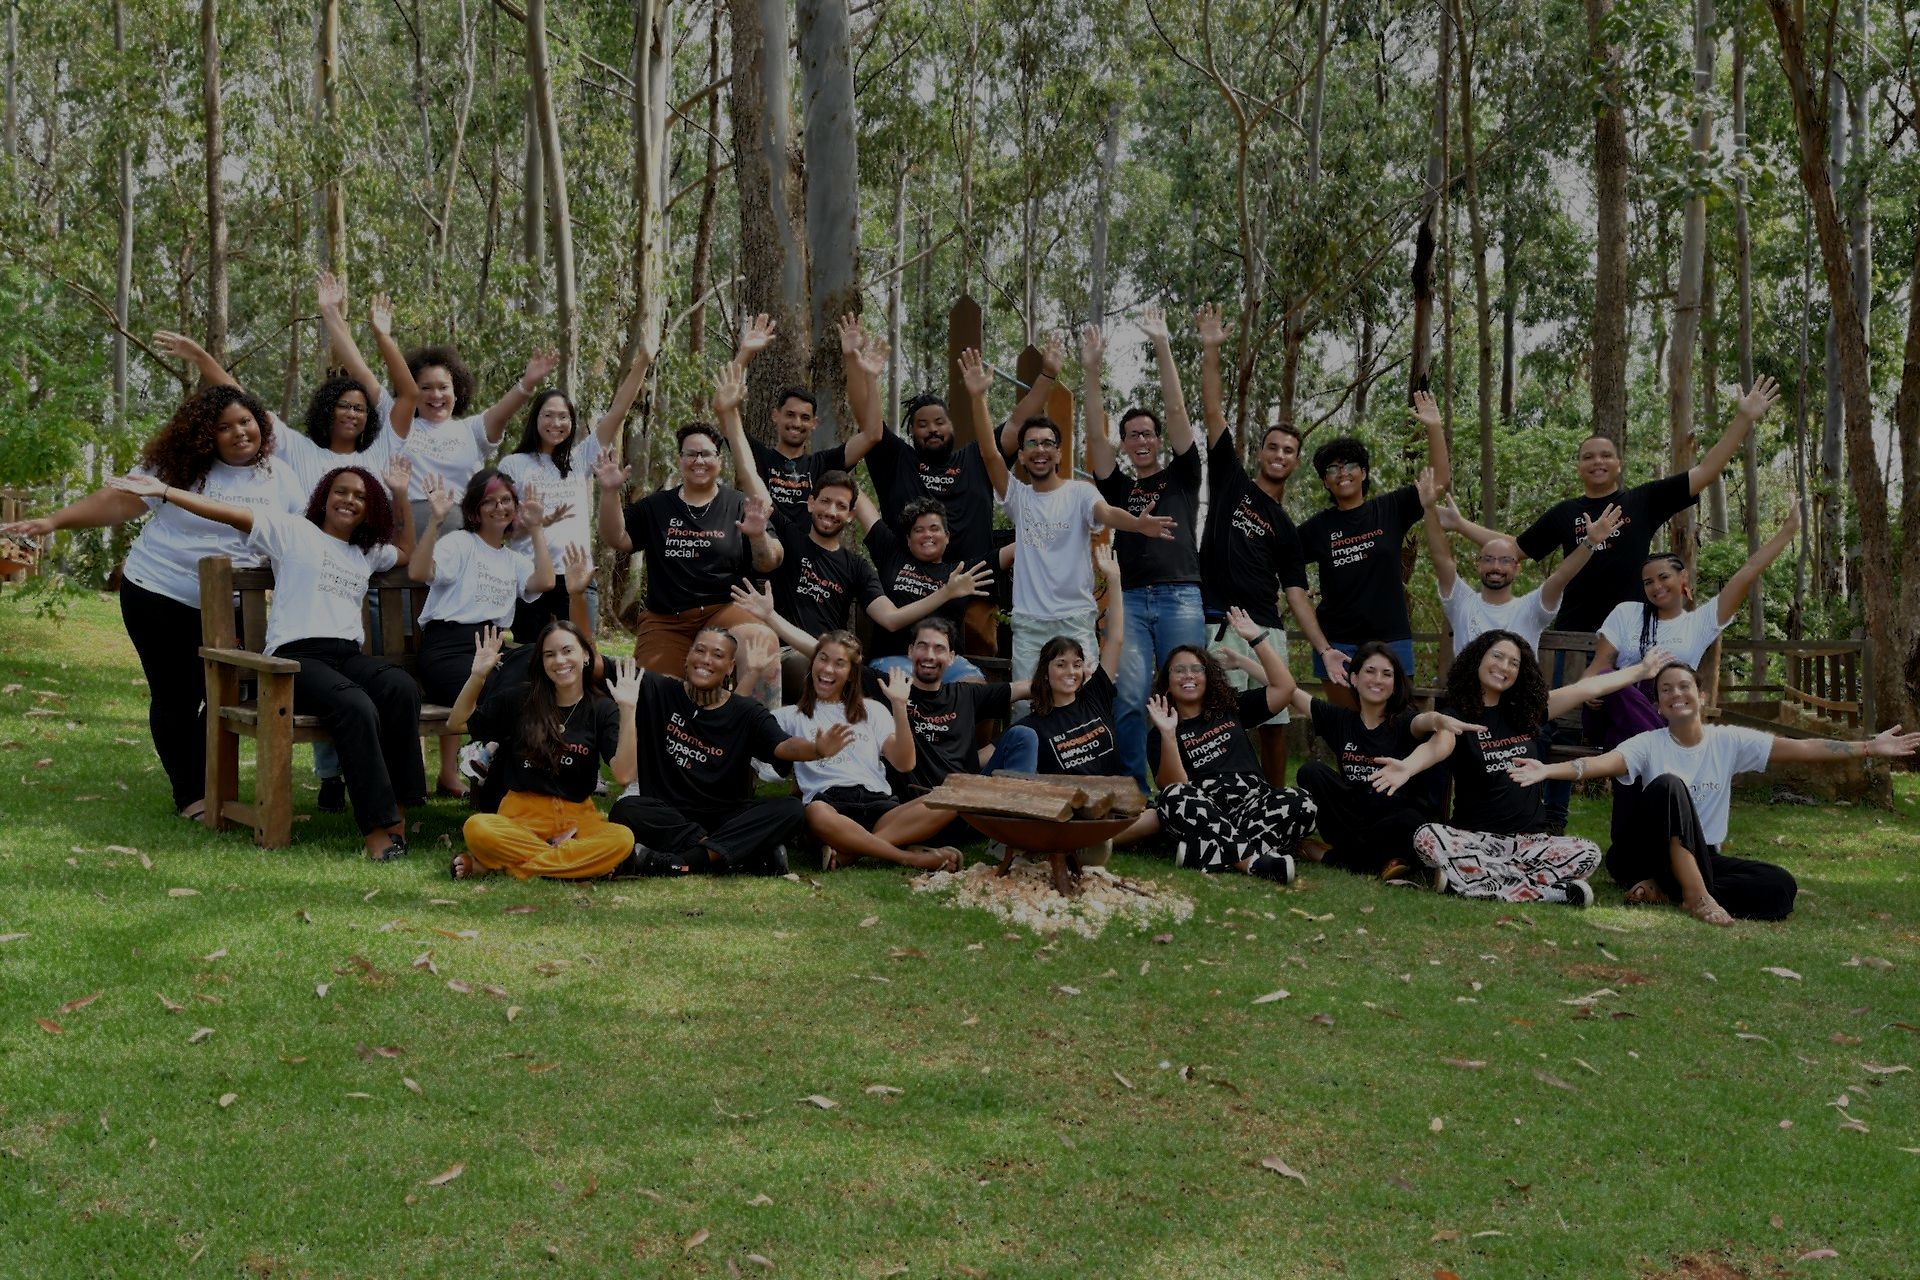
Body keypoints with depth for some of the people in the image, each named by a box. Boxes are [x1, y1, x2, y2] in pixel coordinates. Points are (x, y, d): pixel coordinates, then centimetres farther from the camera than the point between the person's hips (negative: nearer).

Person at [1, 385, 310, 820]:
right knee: (176, 698, 0)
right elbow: (118, 502, -8)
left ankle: (214, 786, 16)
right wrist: (53, 521, -15)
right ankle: (190, 796, 6)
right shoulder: (179, 466, -8)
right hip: (160, 597, -3)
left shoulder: (281, 477, 2)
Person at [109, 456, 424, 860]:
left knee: (401, 687, -32)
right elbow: (230, 513, 6)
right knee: (355, 706, -37)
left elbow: (406, 551, 46)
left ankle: (398, 807, -30)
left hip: (349, 655, 5)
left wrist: (400, 494, 36)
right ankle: (377, 827, -35)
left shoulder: (367, 553, 29)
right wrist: (163, 491, -1)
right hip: (295, 655, -5)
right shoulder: (292, 531, 14)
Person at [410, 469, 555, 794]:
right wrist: (435, 521, -21)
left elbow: (544, 583, 1)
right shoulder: (460, 544, 5)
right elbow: (417, 572, -13)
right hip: (447, 648, -6)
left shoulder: (514, 560, 22)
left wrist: (536, 529, 7)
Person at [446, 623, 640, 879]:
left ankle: (503, 863, -23)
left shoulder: (602, 709, 4)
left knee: (623, 839, -34)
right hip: (520, 813, -1)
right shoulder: (522, 697, 6)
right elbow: (457, 724, 11)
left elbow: (623, 775, -10)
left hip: (577, 817, 1)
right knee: (475, 828, -35)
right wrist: (477, 676, -3)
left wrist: (627, 710, -18)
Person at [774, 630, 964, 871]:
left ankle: (845, 853, -33)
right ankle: (912, 858, -31)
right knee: (817, 815, -43)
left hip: (877, 804, 3)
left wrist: (899, 706, 4)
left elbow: (904, 764, 12)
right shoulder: (792, 715, 22)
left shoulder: (871, 710, 26)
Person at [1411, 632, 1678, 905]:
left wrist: (1642, 671, 21)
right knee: (1427, 838, -35)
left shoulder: (1525, 709, 13)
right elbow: (1437, 748, -24)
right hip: (1474, 839, -4)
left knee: (1588, 853, -23)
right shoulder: (1456, 715, -1)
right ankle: (1546, 891, -35)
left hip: (1529, 841, 4)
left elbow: (1588, 688, 17)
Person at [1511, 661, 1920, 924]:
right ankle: (1696, 895, -33)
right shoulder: (1649, 744, -8)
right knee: (1669, 784, -31)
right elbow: (1600, 763, -25)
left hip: (1703, 856, 4)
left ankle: (1667, 891, -19)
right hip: (1654, 852, -3)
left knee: (1781, 887, -21)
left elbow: (1800, 748, -1)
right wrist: (1548, 770, -45)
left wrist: (1869, 748, -4)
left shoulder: (1728, 740, 1)